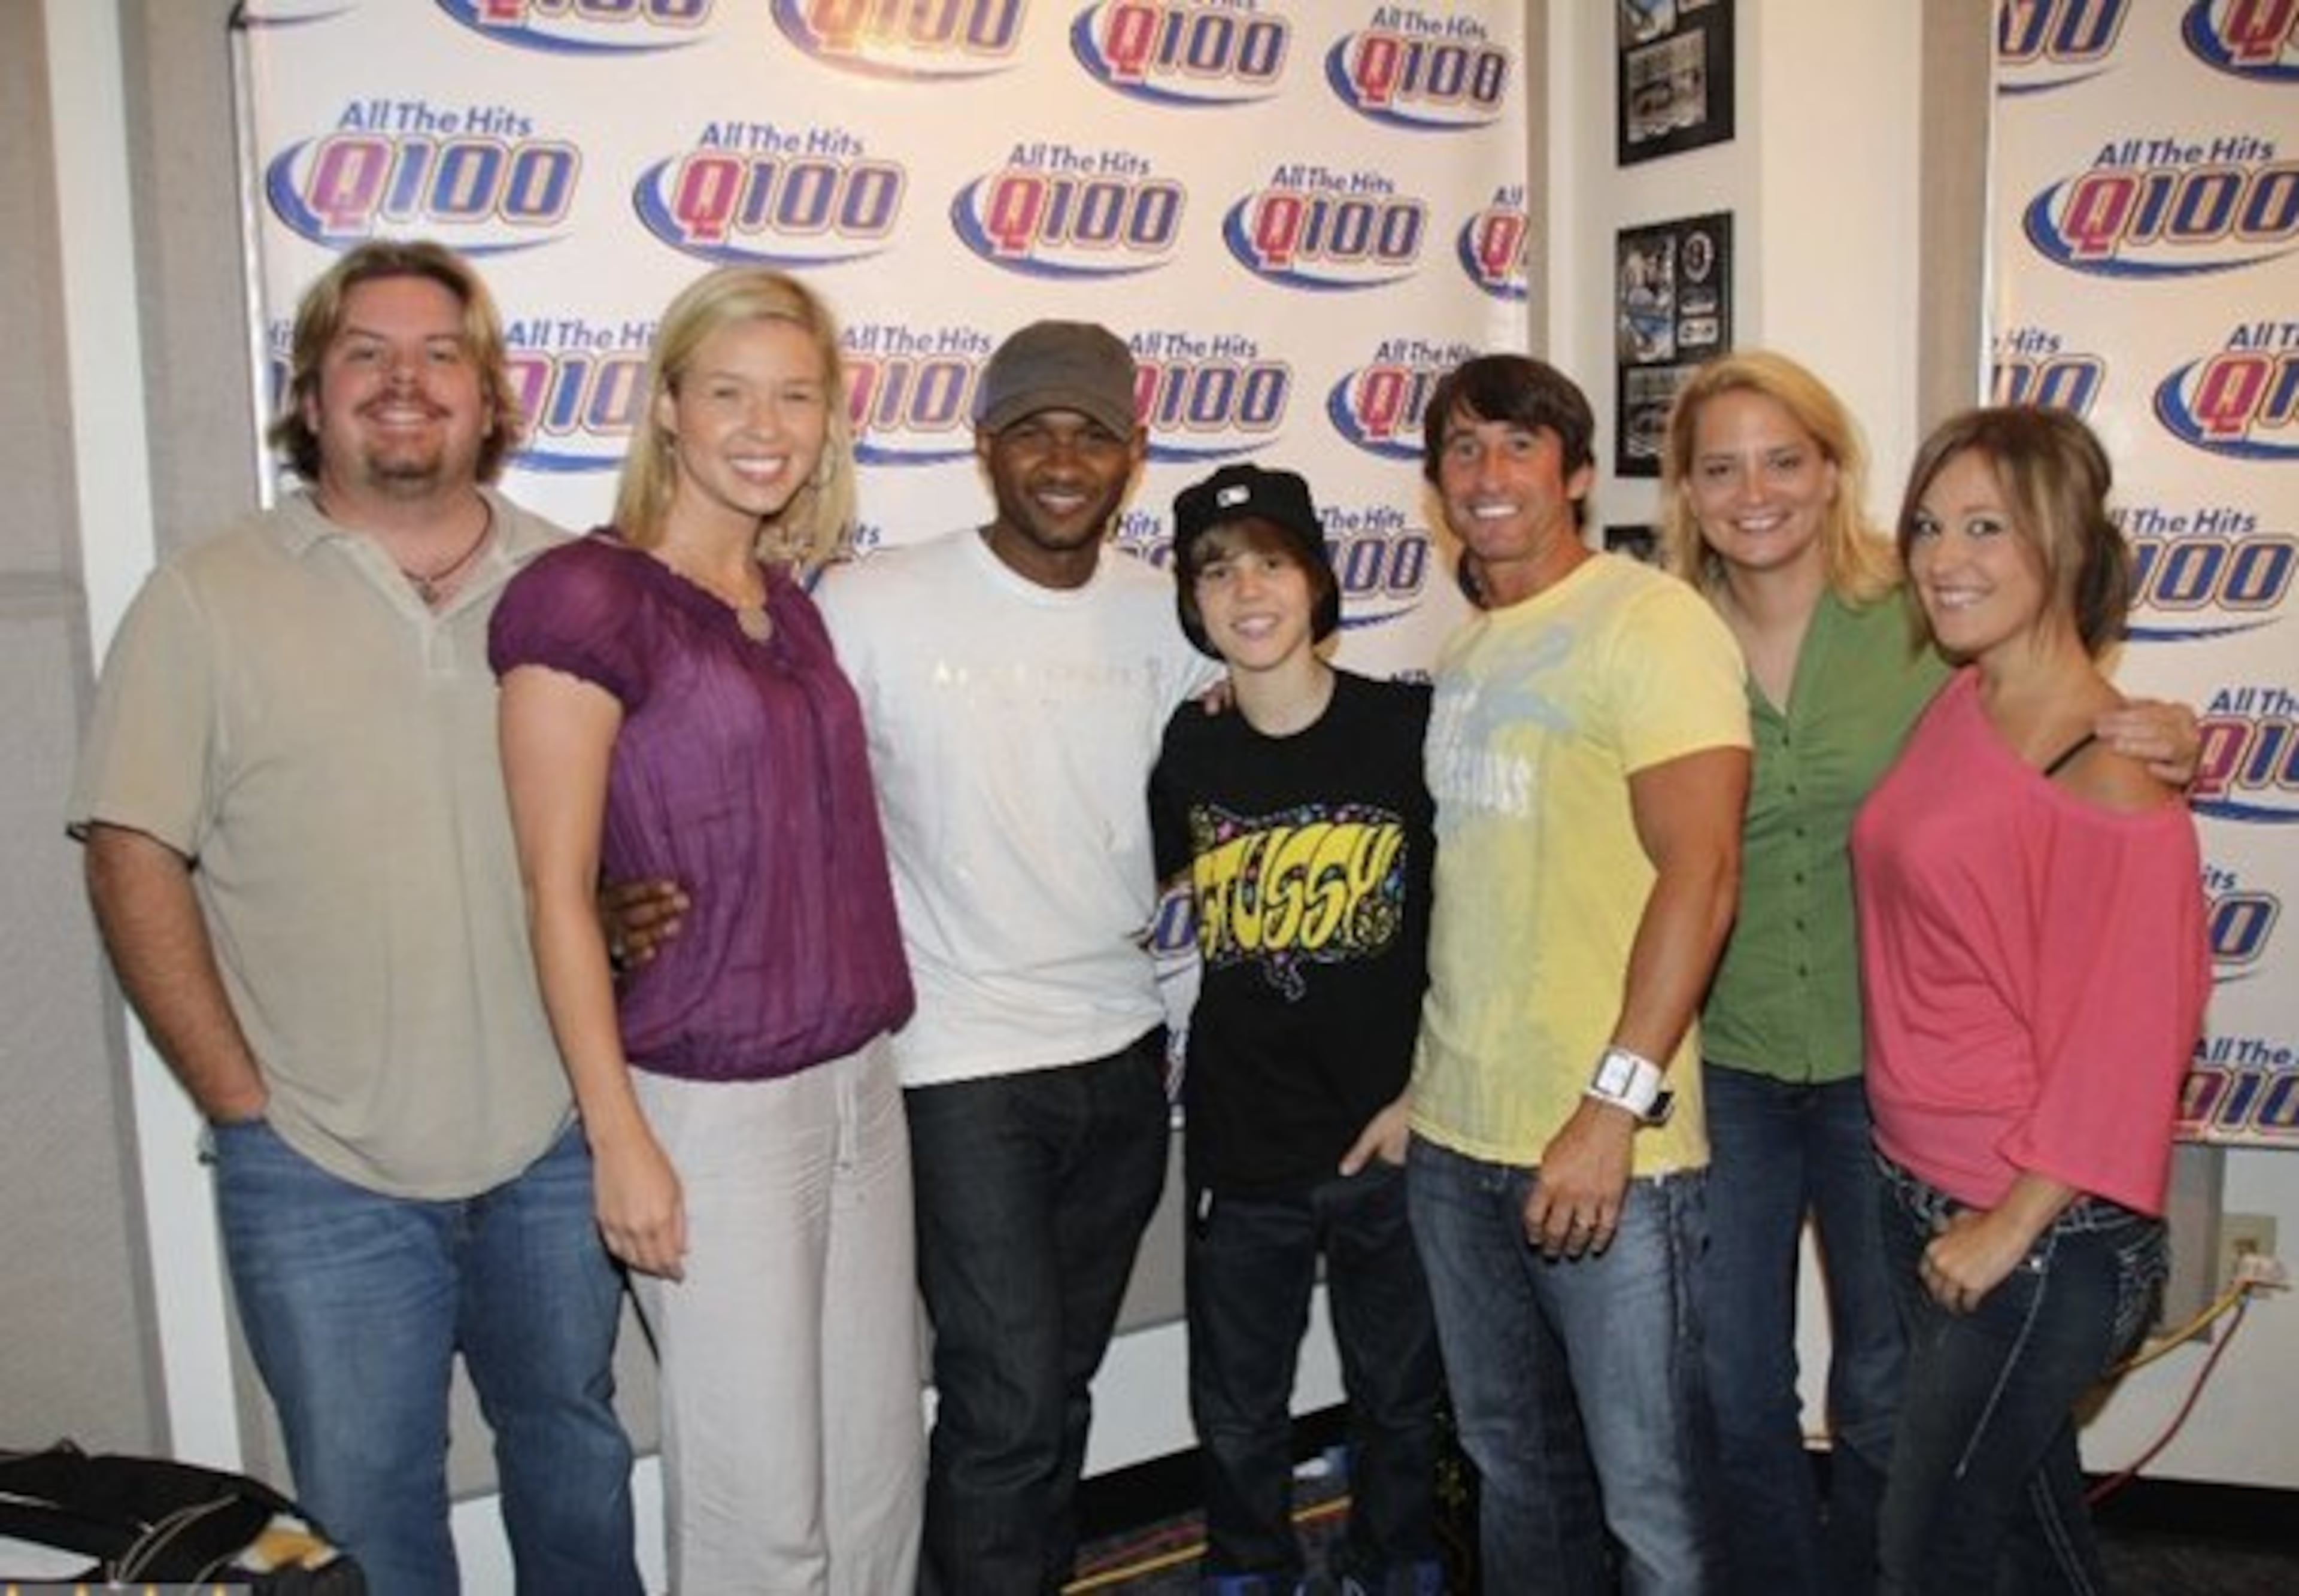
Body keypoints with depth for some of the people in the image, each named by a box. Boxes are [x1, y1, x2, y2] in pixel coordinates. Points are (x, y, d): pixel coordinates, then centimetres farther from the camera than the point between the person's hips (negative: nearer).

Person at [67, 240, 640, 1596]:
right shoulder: (209, 601, -3)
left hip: (558, 1144, 2)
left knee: (576, 1453, 20)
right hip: (323, 1174, -1)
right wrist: (243, 1100, -8)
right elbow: (135, 859, -4)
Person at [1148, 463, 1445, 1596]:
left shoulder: (1409, 726, -9)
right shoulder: (1185, 753, -2)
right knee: (1237, 1420, 16)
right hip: (1239, 1149, 2)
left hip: (1390, 1141, -2)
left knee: (1399, 1403, 17)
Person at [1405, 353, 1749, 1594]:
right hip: (1453, 1136, 7)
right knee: (1511, 1464, 20)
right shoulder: (1464, 657, 13)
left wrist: (1614, 1104, -22)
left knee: (1653, 1494, 5)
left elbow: (1700, 874, -18)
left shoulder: (1649, 622, -10)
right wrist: (1419, 1078, 13)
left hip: (1609, 1147, -7)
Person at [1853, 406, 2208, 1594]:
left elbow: (2126, 1032, -19)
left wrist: (2010, 1224, -16)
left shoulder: (2104, 764, -18)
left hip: (2045, 1230, -7)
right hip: (1924, 1196, 7)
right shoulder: (1955, 707, 4)